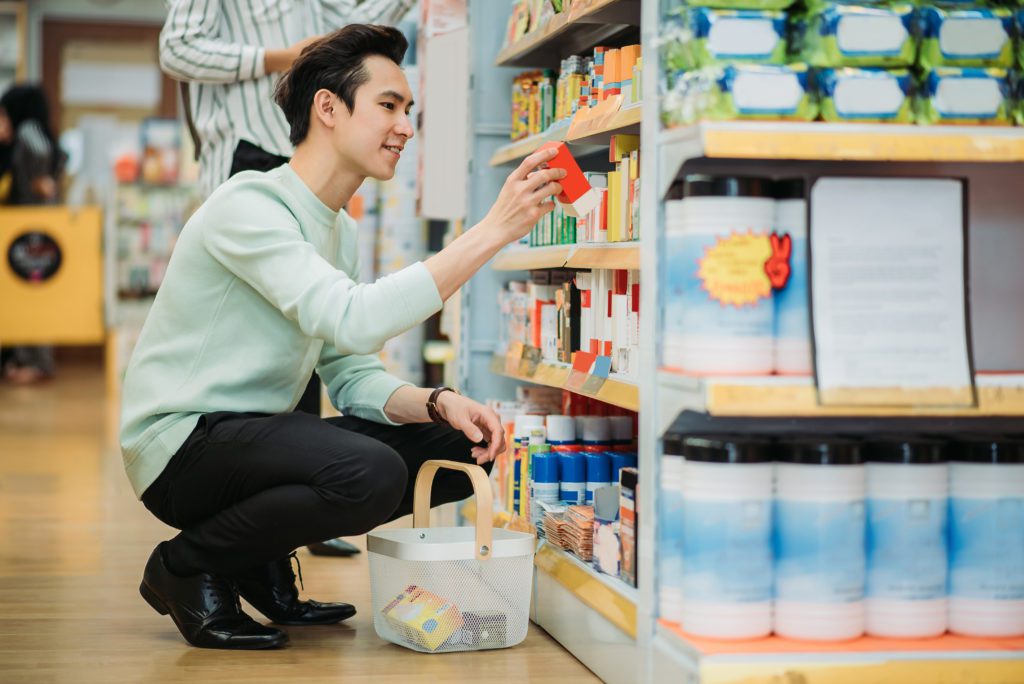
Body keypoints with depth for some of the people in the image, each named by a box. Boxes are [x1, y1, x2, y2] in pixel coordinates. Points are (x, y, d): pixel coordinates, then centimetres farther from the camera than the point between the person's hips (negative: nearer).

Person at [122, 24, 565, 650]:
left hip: (255, 436, 9)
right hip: (183, 443, -9)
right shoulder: (249, 205, -17)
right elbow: (354, 320, -31)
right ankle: (188, 566, -8)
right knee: (371, 472, -33)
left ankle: (263, 562, 8)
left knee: (464, 448, 0)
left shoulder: (341, 232, 13)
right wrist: (493, 231, -31)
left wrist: (439, 402, -12)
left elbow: (353, 379, 9)